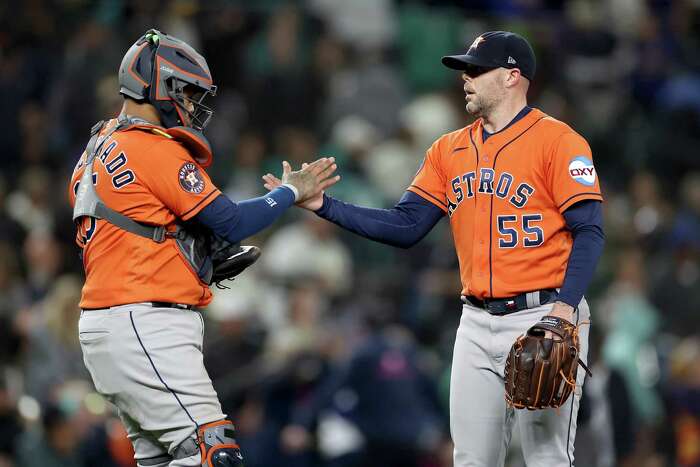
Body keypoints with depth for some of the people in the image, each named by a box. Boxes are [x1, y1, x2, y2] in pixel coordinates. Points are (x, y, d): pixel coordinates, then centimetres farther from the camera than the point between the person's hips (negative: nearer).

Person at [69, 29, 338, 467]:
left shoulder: (99, 148, 17)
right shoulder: (156, 150, -12)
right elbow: (231, 221, -10)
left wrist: (210, 262, 14)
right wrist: (291, 191, 4)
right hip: (146, 327, -10)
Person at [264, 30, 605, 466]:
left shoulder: (557, 140, -6)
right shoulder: (449, 150, 14)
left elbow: (589, 231, -12)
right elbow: (405, 226, 10)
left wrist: (565, 307, -25)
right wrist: (324, 205, -1)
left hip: (542, 319, -6)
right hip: (477, 322, 7)